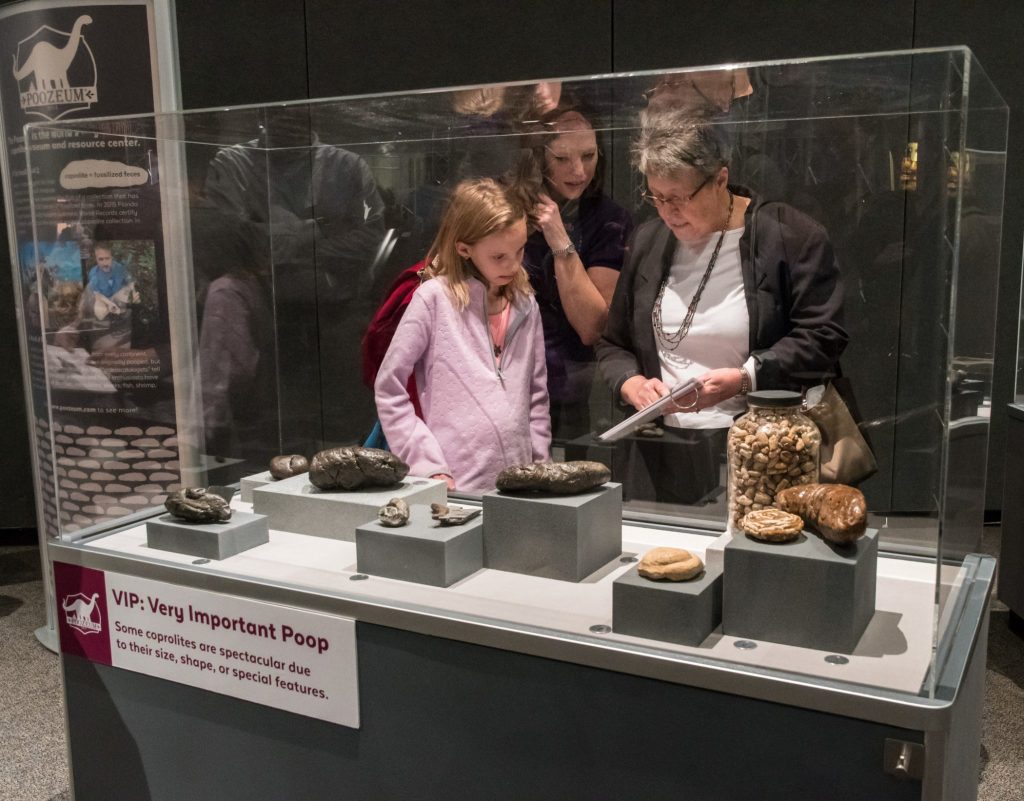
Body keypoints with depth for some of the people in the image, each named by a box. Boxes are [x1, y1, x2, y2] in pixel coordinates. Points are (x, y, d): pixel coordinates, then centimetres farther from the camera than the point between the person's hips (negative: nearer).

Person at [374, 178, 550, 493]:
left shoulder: (525, 303, 9)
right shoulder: (434, 299, -6)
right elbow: (388, 390, -5)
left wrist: (538, 465, 6)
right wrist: (430, 468, -9)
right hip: (457, 484, -4)